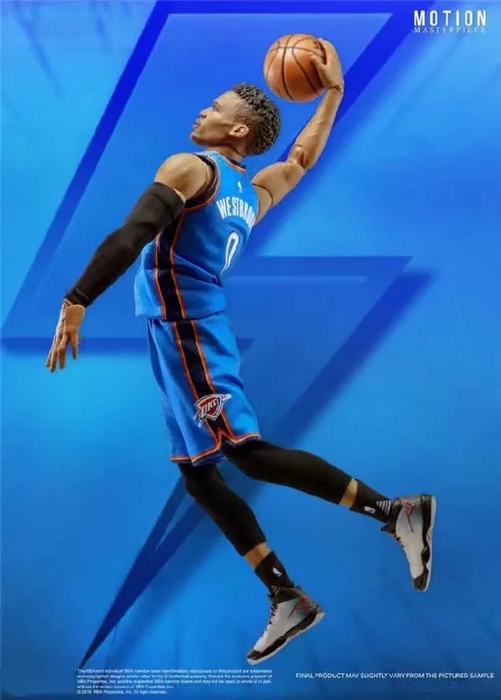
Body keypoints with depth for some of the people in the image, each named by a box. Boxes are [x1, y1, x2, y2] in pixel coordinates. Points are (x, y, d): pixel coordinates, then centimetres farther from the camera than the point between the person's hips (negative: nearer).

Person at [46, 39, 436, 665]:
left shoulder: (190, 167, -6)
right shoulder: (256, 192, 18)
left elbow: (131, 236, -19)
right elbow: (303, 156, 36)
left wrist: (76, 302, -19)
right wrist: (333, 91, 36)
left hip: (187, 329, -9)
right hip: (186, 332, 9)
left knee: (247, 451, -14)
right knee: (197, 471, 9)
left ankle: (395, 512, -13)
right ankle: (287, 598, 11)